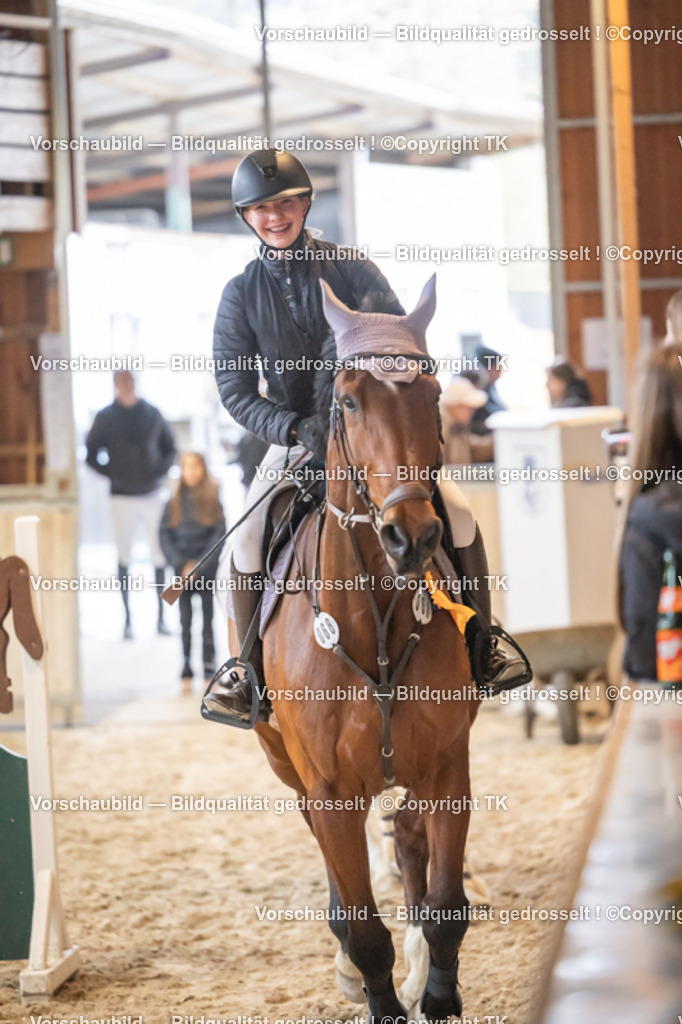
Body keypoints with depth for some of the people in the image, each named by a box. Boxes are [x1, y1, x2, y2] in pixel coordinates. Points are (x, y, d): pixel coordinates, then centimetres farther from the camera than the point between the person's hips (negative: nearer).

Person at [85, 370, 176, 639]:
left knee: (160, 556, 0)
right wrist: (113, 475, -8)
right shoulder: (105, 418, 1)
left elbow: (169, 448, 13)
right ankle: (127, 619, 5)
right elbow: (91, 455, 5)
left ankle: (161, 616, 8)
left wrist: (160, 472, -3)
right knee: (124, 558, -1)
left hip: (153, 493, 2)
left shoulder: (152, 413, 6)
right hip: (123, 497, -2)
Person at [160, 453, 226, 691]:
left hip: (207, 570, -1)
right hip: (182, 571, 2)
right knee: (185, 622, 1)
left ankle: (209, 671, 5)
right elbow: (164, 535, 4)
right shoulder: (174, 503, 6)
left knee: (208, 620, 1)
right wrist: (181, 564, -8)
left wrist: (200, 564, -12)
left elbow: (219, 534, -3)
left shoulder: (212, 500, 1)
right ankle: (186, 674, 3)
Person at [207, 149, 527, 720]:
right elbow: (236, 390, -5)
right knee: (248, 542, -19)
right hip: (295, 438, 0)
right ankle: (252, 674, -1)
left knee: (457, 513, -16)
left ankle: (483, 649, 2)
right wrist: (296, 429, -22)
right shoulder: (241, 294, -2)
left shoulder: (350, 267, -2)